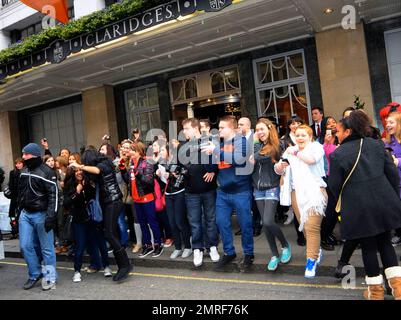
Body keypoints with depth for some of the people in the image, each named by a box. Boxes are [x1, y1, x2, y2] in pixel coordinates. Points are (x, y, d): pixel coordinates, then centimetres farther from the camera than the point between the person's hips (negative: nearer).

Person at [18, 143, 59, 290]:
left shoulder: (47, 172, -14)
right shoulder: (24, 171, 8)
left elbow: (54, 195, -18)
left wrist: (51, 216, -23)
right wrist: (20, 209, 19)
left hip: (41, 215, -7)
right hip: (25, 214, 7)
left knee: (46, 248, 3)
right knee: (25, 246, 8)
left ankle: (49, 278, 15)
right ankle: (35, 274, 25)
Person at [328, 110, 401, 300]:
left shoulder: (337, 154, -9)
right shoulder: (377, 145, 5)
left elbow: (334, 186, -5)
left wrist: (343, 202, 15)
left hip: (359, 207, -4)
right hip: (385, 203, 4)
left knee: (368, 247, 10)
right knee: (385, 242, 19)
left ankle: (376, 289, 22)